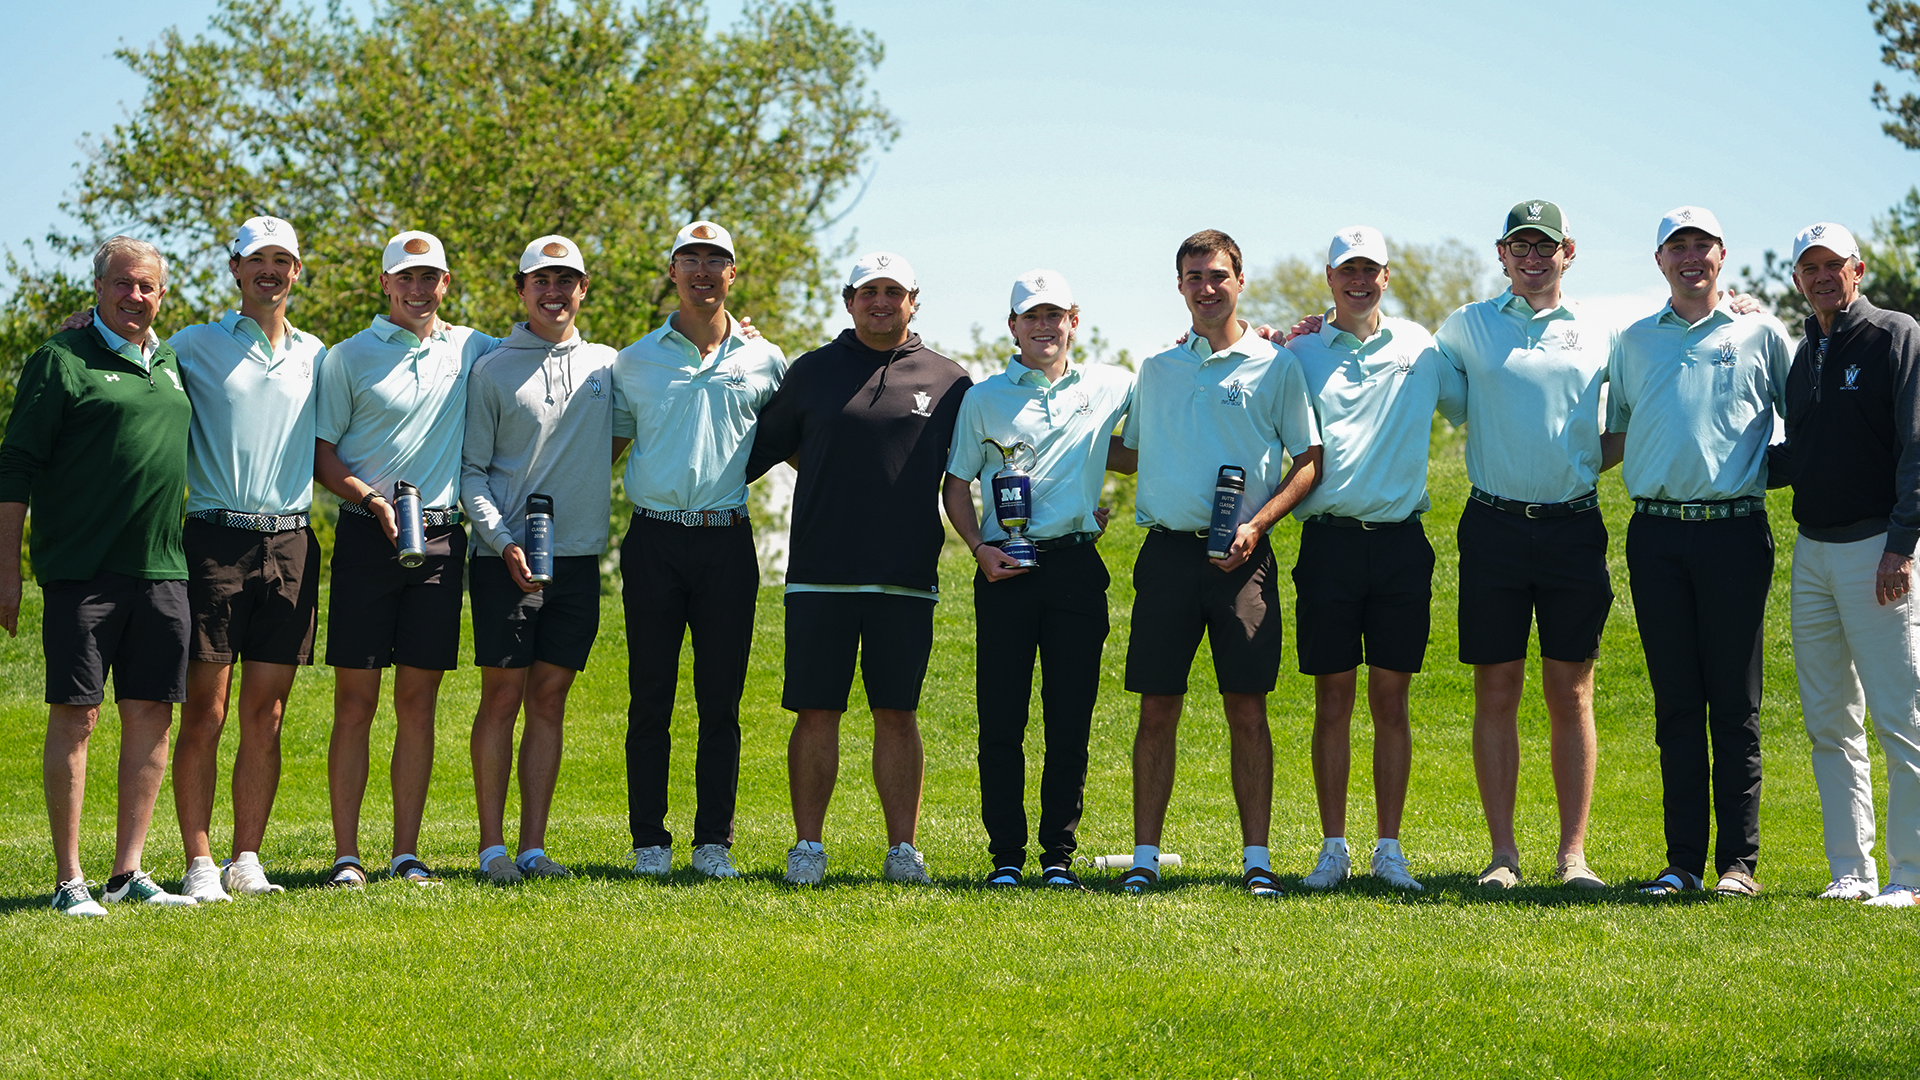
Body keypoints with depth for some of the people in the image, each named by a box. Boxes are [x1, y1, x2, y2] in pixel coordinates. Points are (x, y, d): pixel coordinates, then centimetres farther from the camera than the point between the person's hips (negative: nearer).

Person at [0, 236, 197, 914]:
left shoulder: (171, 364, 17)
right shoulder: (60, 360, -1)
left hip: (161, 571, 6)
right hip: (81, 571, -6)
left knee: (151, 715, 5)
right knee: (74, 715, -3)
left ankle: (129, 871, 13)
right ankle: (68, 879, 1)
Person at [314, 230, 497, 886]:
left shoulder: (474, 351, 12)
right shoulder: (350, 356, 5)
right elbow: (321, 453, 3)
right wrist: (370, 499, -12)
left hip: (442, 537, 2)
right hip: (367, 536, -2)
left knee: (418, 701, 3)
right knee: (355, 700, -3)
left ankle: (407, 855, 7)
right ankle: (346, 856, 0)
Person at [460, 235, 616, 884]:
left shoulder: (608, 366, 12)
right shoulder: (492, 370, 2)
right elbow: (471, 470, 1)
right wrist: (502, 540, -13)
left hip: (578, 557, 3)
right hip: (506, 558, -3)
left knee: (550, 701, 4)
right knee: (503, 697, -3)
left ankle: (534, 846, 8)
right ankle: (492, 847, 1)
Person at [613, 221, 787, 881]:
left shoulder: (764, 361, 9)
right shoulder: (636, 362, 8)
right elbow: (607, 444, 16)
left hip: (728, 542, 0)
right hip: (654, 541, 0)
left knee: (721, 699, 2)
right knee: (650, 698, 1)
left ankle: (714, 842, 8)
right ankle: (650, 843, 7)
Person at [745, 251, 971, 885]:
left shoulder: (948, 382, 9)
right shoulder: (811, 373, 9)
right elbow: (760, 450, 16)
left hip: (907, 580, 0)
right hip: (819, 574, 0)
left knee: (897, 714, 3)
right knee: (816, 712, 1)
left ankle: (903, 849, 10)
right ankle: (808, 846, 9)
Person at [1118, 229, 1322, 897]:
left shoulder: (1274, 365, 3)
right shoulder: (1156, 369, 14)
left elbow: (1310, 461, 1)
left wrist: (1256, 524, -9)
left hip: (1240, 556, -2)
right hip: (1167, 550, 2)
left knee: (1247, 709, -1)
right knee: (1157, 710, 1)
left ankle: (1256, 859, 4)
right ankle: (1145, 857, 6)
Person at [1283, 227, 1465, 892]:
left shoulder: (1420, 348, 10)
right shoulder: (1299, 354, 7)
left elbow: (1474, 407, 19)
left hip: (1401, 542, 1)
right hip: (1329, 543, -1)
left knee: (1391, 699, 4)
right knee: (1333, 700, 2)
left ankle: (1389, 849, 9)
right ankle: (1333, 849, 9)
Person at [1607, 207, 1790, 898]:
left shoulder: (1760, 335, 7)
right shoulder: (1632, 342, 15)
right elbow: (1614, 431, 23)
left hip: (1734, 531, -2)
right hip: (1655, 534, 2)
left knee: (1735, 704, -1)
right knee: (1676, 703, 4)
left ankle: (1738, 861, 2)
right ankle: (1683, 860, 7)